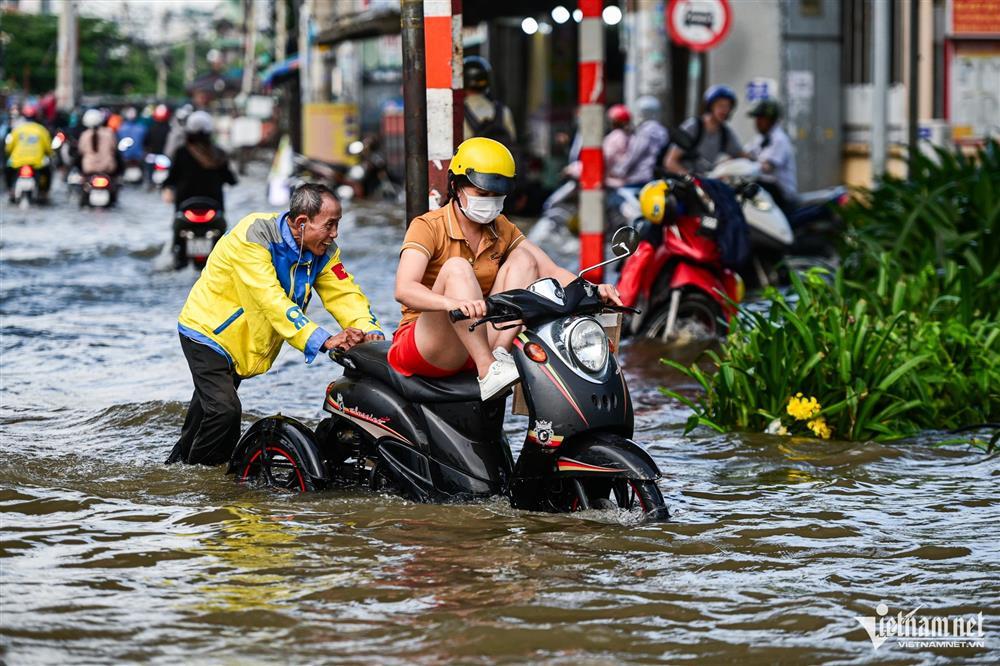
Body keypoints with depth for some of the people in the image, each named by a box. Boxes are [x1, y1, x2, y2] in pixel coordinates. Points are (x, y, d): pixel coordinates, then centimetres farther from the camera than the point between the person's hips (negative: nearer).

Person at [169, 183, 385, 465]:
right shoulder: (254, 236, -30)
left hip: (246, 344, 7)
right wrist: (323, 340, -46)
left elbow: (346, 294, -11)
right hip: (208, 332, -7)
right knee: (225, 410, -21)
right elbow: (272, 300, -38)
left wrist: (369, 331, -33)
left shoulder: (323, 252, -8)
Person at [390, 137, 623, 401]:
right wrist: (452, 303, -48)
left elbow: (551, 271, 0)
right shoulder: (427, 226, -10)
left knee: (523, 259, -5)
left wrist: (592, 291, -22)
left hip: (479, 340, 6)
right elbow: (404, 289, -28)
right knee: (457, 268, -28)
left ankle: (500, 353, -26)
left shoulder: (502, 230, 9)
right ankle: (488, 371, -40)